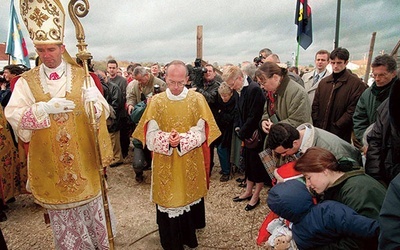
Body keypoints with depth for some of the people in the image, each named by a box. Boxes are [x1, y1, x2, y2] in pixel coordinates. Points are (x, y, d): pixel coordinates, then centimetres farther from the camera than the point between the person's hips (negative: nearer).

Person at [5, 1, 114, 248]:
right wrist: (44, 108, -23)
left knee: (90, 206, 15)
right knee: (61, 213, 16)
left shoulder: (81, 75, -3)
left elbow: (103, 111, -7)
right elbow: (12, 115, -10)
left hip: (83, 158, 0)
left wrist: (94, 101, -28)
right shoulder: (27, 81, -1)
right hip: (49, 162, 1)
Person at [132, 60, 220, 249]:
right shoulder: (156, 101, -2)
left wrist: (181, 140, -24)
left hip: (190, 163, 0)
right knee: (168, 200, 9)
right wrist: (167, 139, -26)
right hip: (164, 164, 0)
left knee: (189, 197, 13)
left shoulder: (197, 99, -4)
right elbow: (151, 135, -6)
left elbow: (200, 133, -7)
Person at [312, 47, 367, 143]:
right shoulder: (323, 82, 12)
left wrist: (336, 127, -14)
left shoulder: (356, 84, -5)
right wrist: (316, 124, 0)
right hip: (320, 132, 5)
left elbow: (352, 110, -12)